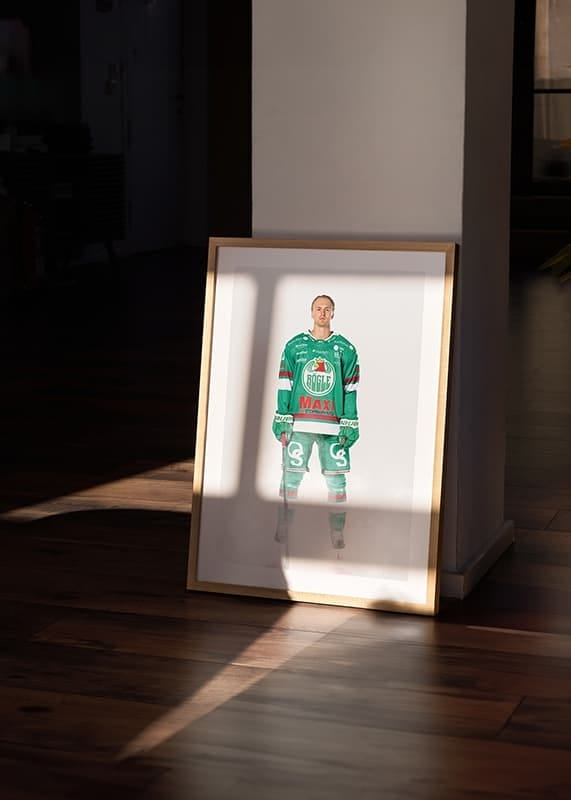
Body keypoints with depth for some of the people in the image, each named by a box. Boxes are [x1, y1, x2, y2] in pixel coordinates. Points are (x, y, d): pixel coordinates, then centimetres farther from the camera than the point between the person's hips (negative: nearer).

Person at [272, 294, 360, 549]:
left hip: (333, 426, 0)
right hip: (299, 423, 0)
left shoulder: (345, 349, 7)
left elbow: (350, 390, 6)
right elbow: (284, 386, 7)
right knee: (290, 477, -2)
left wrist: (350, 426, -1)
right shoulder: (294, 346, 8)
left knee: (336, 480, -1)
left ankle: (337, 534, 3)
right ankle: (282, 529, 5)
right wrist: (281, 422, 1)